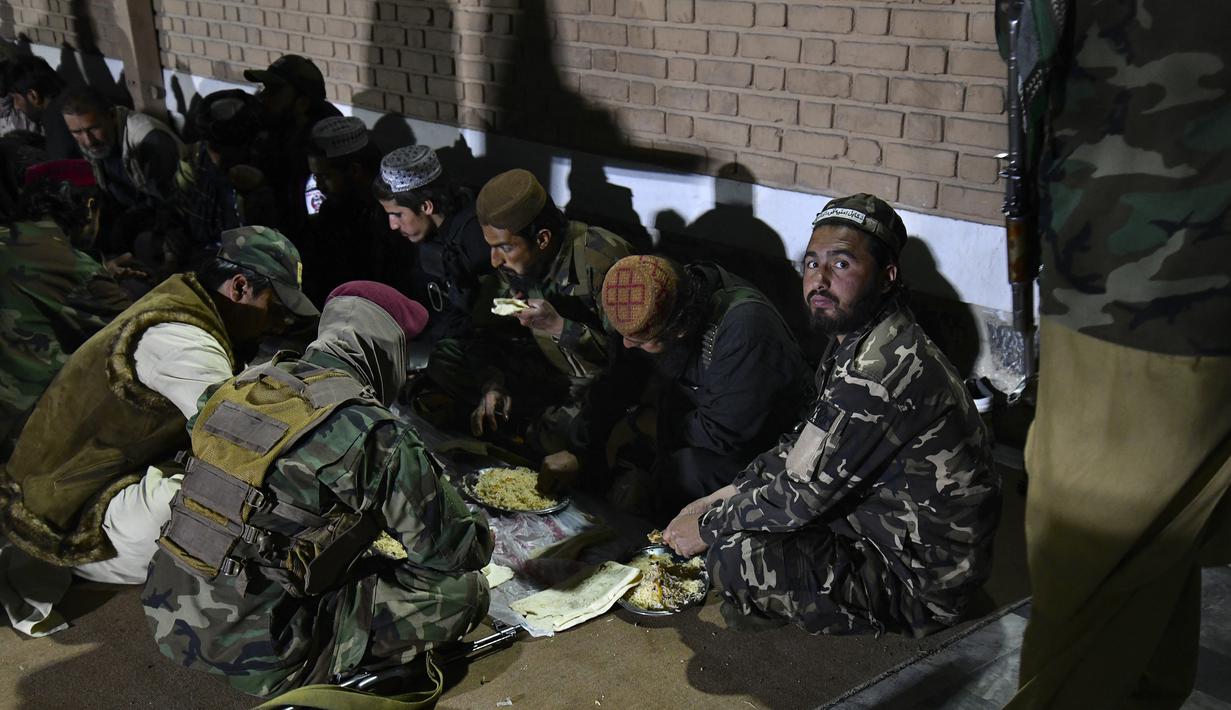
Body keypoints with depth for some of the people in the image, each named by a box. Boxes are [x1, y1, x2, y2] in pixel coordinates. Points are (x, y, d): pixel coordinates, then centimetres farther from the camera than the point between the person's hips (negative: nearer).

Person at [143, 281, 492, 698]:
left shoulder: (247, 386, 3)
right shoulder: (374, 434, -17)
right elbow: (454, 550, -8)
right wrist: (478, 535, 17)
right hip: (253, 655, -7)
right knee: (463, 591, -4)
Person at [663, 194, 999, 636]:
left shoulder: (882, 370, -29)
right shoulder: (858, 340, 4)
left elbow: (801, 495, -25)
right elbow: (801, 447, 13)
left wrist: (707, 528, -9)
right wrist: (714, 500, 6)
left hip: (923, 584, -10)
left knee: (735, 553, -22)